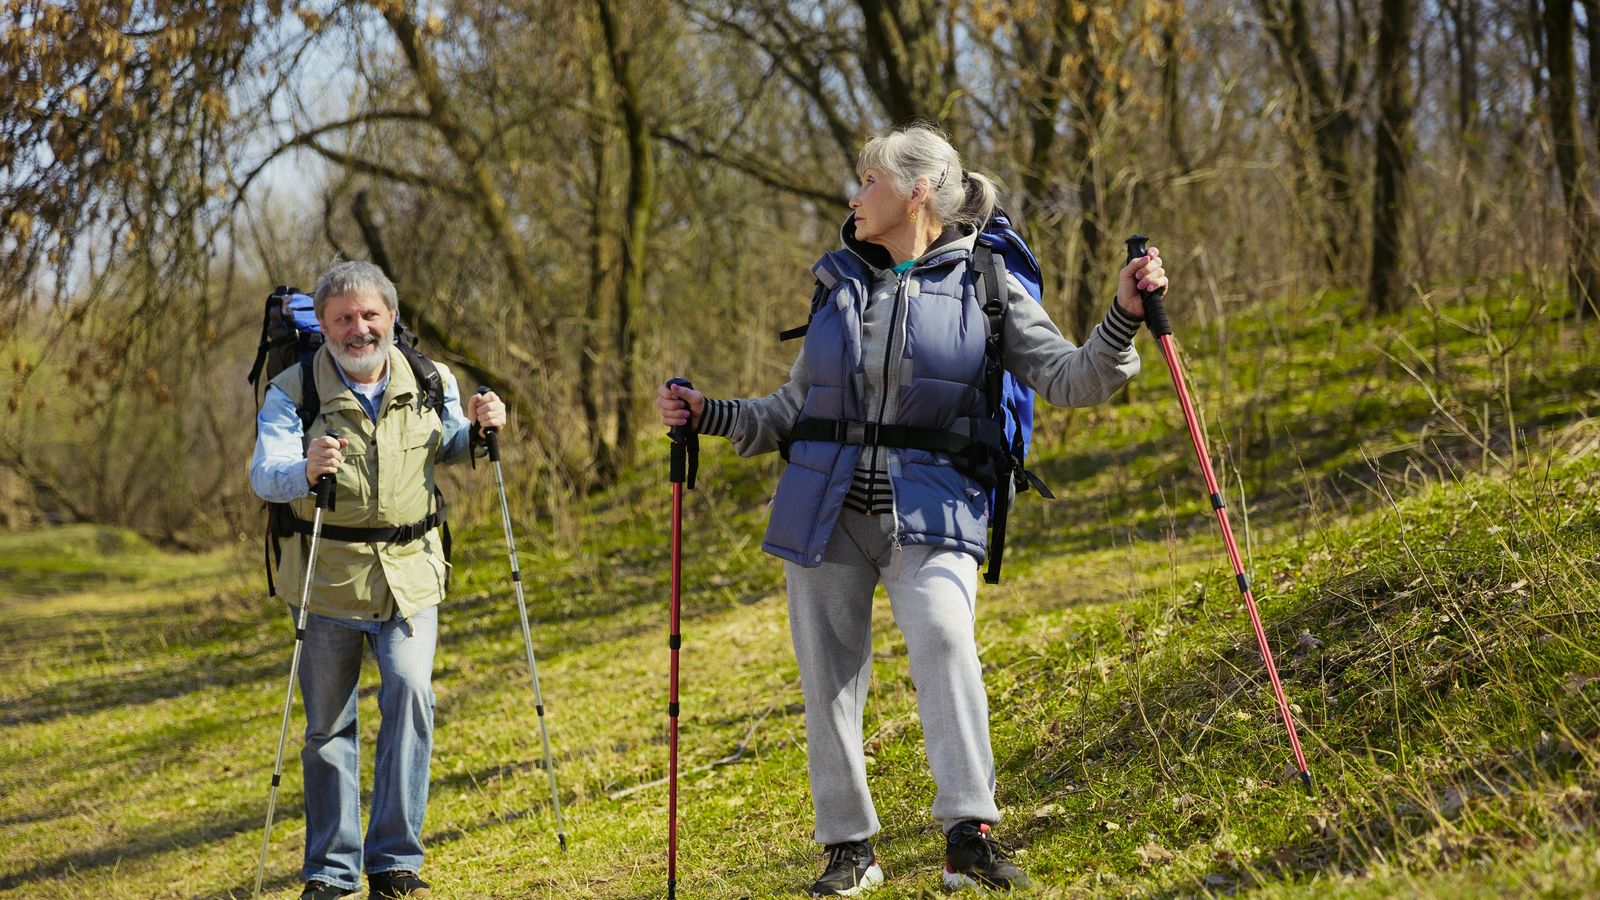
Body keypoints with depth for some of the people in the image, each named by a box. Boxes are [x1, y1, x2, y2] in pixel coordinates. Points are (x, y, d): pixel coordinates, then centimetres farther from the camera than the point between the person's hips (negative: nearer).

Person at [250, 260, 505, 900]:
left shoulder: (430, 383, 3)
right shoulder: (293, 392, -7)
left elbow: (448, 449, 20)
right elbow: (264, 476, -19)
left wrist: (477, 428, -2)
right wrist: (305, 470, -41)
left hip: (410, 572, 1)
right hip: (326, 578, -1)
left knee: (410, 691, -17)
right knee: (328, 725, 6)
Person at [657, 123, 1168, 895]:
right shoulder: (838, 286, 15)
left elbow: (1069, 380, -3)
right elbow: (795, 409, 21)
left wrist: (1123, 319, -18)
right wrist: (708, 415, 10)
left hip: (929, 511, -4)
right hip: (825, 511, 4)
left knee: (944, 635, -28)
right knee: (828, 677, 3)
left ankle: (968, 831, -29)